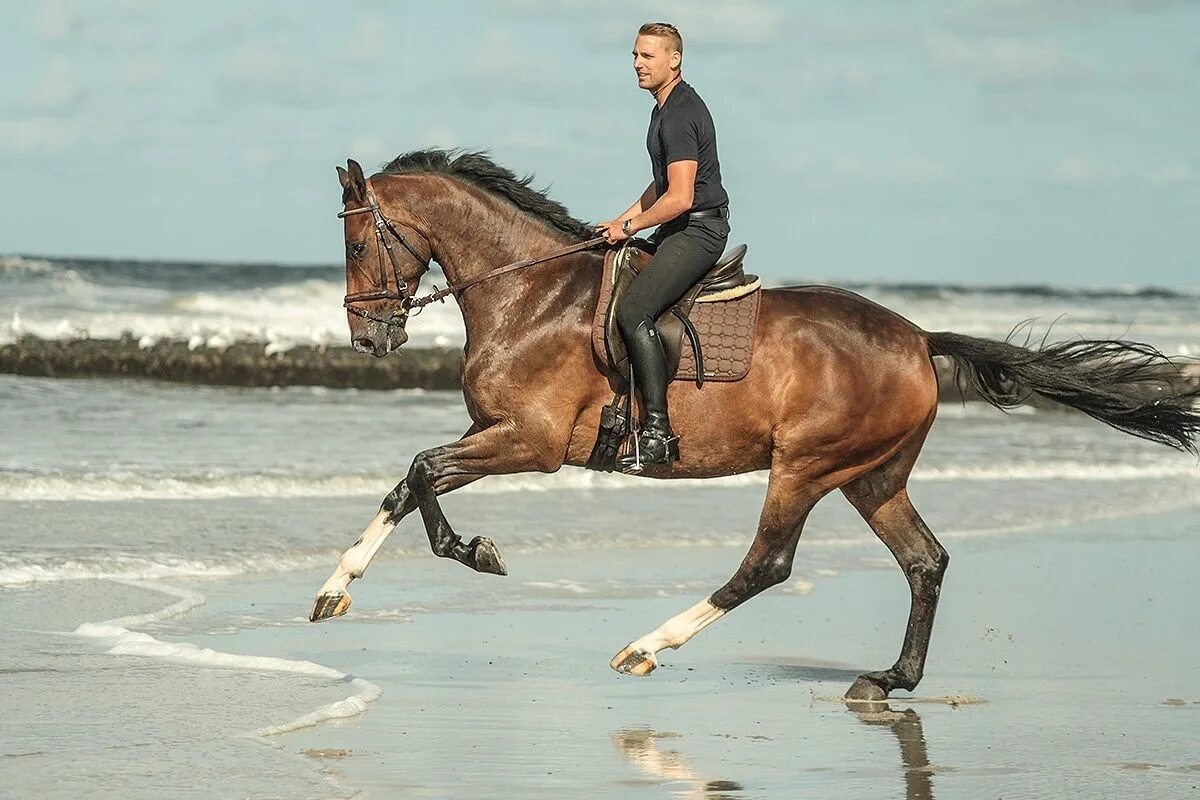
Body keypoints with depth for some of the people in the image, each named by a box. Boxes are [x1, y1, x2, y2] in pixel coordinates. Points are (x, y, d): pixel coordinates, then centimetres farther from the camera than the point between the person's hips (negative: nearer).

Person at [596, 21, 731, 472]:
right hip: (680, 229, 11)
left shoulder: (680, 116, -19)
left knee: (633, 310, -22)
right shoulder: (667, 108, 16)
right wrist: (622, 221, 18)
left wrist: (630, 226, -12)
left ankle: (658, 431, -24)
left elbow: (680, 198, -24)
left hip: (699, 229, -11)